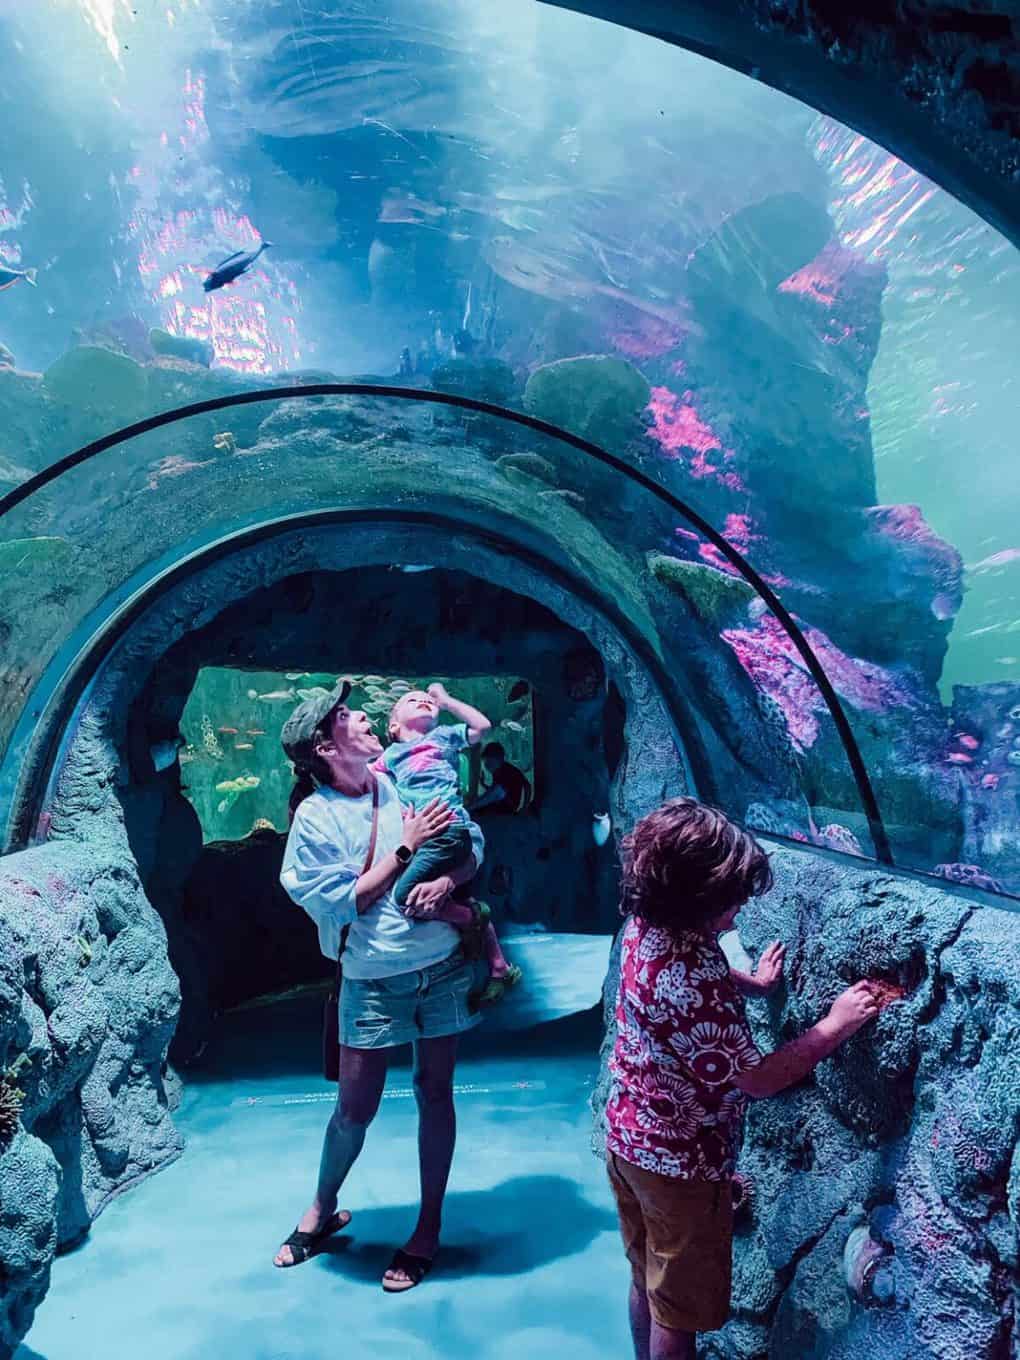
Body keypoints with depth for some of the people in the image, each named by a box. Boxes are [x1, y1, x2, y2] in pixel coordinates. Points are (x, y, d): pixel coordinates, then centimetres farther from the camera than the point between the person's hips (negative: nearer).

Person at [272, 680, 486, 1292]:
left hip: (443, 965, 3)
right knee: (356, 1105, 8)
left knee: (435, 1092, 11)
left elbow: (473, 845, 2)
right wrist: (405, 848, -19)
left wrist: (445, 879, -18)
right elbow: (343, 905, -14)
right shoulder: (314, 817, -11)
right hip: (374, 980, -2)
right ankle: (322, 1209, 38)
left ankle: (429, 1229, 30)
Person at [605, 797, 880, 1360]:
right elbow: (758, 1080, -25)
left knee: (647, 1280, 28)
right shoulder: (690, 984, -37)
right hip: (679, 1163, -8)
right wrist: (836, 1024, -18)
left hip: (630, 1135, 8)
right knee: (678, 1310, 16)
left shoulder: (647, 925, -11)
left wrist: (750, 982, 10)